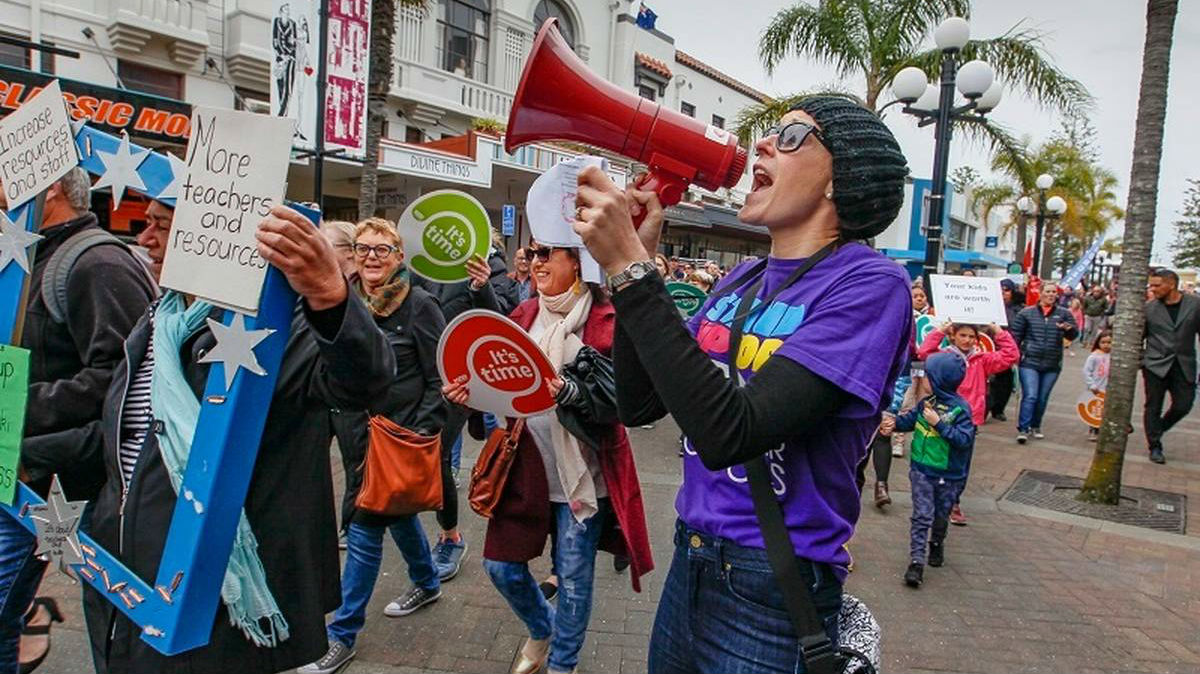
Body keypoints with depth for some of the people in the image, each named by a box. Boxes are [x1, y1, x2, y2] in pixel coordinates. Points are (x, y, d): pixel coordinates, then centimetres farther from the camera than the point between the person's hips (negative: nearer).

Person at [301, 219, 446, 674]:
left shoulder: (419, 306, -12)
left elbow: (441, 380, -11)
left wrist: (422, 434, -17)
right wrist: (336, 425, 11)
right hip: (356, 435, 6)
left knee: (364, 525, -2)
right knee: (395, 512, 22)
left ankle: (342, 635, 13)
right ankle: (427, 583, 46)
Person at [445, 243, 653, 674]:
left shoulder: (605, 321, -11)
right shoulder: (523, 316, 7)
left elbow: (617, 399, -15)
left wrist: (570, 393, -32)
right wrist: (466, 391, -8)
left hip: (581, 472, -5)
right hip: (525, 464, 5)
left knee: (573, 578, 9)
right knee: (501, 565, 13)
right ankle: (541, 630, 44)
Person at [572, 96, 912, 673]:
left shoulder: (868, 285, -18)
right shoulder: (743, 279, 4)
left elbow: (729, 434, -29)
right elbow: (638, 406, 1)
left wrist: (631, 269, -28)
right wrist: (635, 257, -8)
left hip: (775, 590, -6)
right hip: (690, 561, 7)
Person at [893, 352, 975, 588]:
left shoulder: (961, 408, -16)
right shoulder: (926, 402, -2)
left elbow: (964, 439, -22)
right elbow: (910, 420, 12)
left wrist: (938, 423, -26)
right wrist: (894, 422, -6)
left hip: (949, 475, -2)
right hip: (922, 471, 2)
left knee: (941, 516, 18)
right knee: (922, 516, -4)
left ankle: (937, 544, 44)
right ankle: (916, 561, -5)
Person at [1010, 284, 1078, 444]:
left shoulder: (1064, 314, 5)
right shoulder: (1027, 313, 1)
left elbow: (1073, 335, -4)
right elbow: (1016, 335, 4)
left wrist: (1068, 328, -27)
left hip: (1052, 365, 3)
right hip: (1029, 362, -3)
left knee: (1042, 399, 12)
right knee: (1030, 396, -12)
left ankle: (1035, 426, 28)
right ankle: (1023, 429, -8)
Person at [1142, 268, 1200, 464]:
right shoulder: (1149, 308, -2)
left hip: (1184, 365, 1)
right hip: (1156, 365, -1)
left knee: (1183, 406, 3)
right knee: (1153, 407, 3)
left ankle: (1157, 430, 31)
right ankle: (1155, 447, 15)